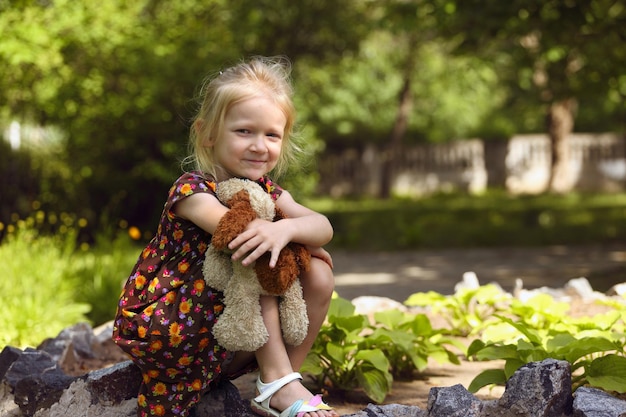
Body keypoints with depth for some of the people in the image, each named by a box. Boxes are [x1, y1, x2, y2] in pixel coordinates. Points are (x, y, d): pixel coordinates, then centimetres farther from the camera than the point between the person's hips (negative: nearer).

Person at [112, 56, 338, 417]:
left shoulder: (267, 193, 2)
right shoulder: (192, 191, -19)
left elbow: (323, 227, -15)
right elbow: (240, 233, -35)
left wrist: (286, 229, -36)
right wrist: (308, 244, -25)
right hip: (162, 327, -7)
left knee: (319, 275, -7)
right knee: (259, 263, -23)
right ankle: (278, 382, -19)